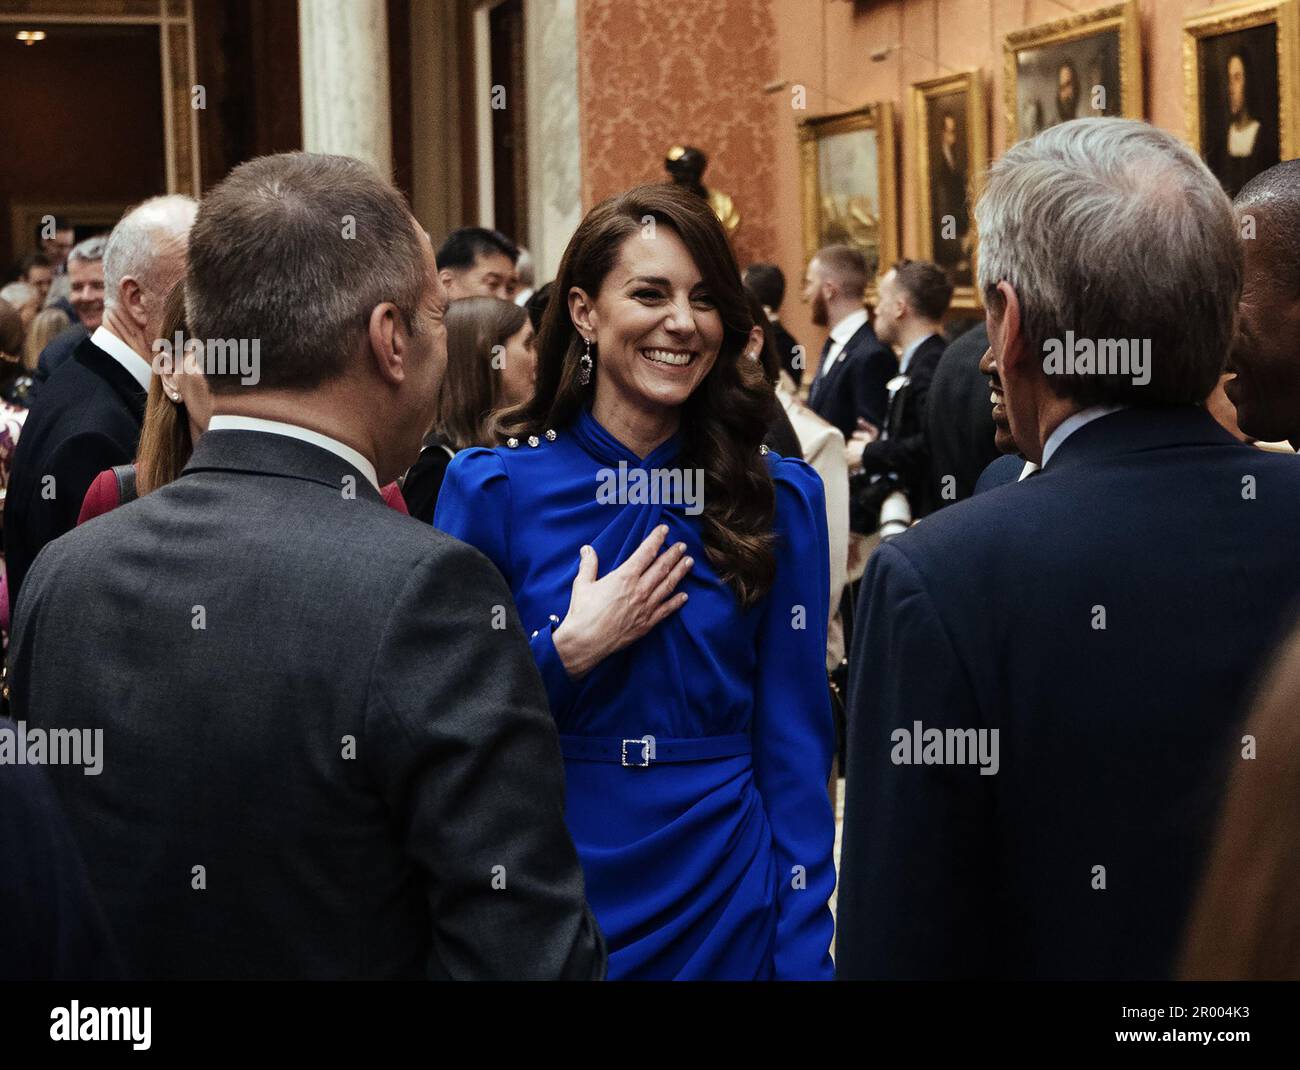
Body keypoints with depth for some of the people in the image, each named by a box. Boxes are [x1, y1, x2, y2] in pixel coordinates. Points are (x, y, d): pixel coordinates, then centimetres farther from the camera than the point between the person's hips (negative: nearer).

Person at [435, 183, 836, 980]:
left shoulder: (779, 498, -2)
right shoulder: (491, 489, -5)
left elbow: (795, 744, -2)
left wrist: (804, 953, -7)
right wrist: (570, 651, -17)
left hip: (726, 907, 1)